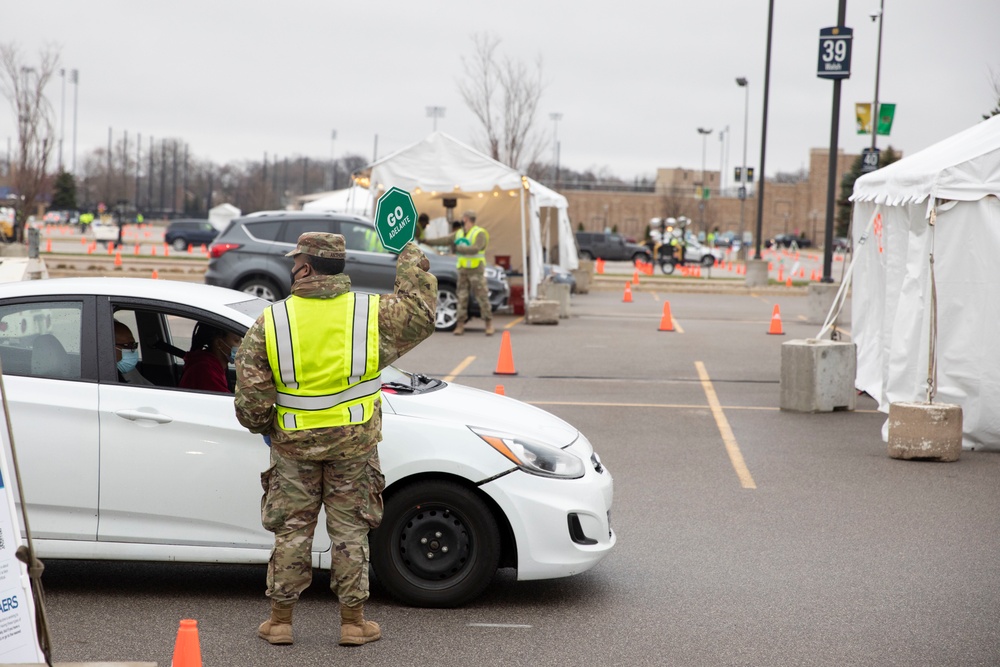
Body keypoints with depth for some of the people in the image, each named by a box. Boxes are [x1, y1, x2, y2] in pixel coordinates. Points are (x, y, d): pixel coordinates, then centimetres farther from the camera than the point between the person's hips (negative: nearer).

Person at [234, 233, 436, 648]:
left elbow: (251, 396, -7)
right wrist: (411, 256, 19)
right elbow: (421, 310, 9)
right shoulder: (373, 314, -7)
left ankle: (280, 621, 16)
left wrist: (262, 426, 13)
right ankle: (353, 621, 14)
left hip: (294, 444, 0)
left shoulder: (271, 322, -8)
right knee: (349, 531, 9)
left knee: (291, 531, 10)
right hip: (354, 443, 0)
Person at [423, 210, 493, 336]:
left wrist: (458, 248, -22)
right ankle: (460, 324, 3)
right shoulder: (459, 234, 13)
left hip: (476, 271, -6)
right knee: (462, 297, 1)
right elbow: (443, 240, 11)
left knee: (482, 297, -7)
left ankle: (489, 324, -2)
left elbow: (475, 249, -22)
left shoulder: (480, 233, -7)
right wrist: (426, 241, 6)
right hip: (463, 270, 6)